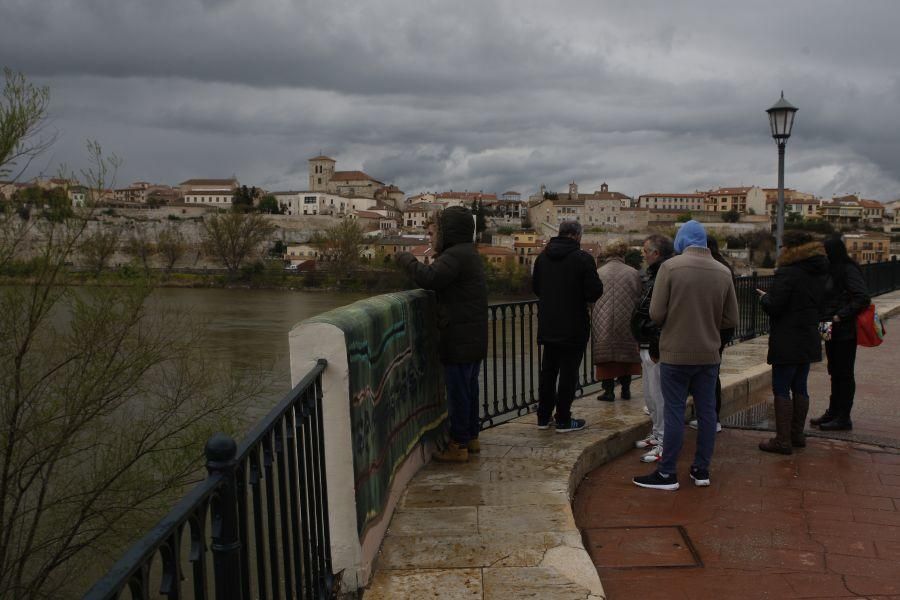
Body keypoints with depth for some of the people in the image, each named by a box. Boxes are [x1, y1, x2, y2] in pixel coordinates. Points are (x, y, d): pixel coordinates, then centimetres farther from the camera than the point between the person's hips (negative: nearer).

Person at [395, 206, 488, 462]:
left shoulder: (455, 255, -18)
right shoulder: (469, 254, 16)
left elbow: (429, 278, -31)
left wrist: (406, 259, -16)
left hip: (459, 341, -10)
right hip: (474, 339, 10)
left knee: (458, 392, -2)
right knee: (469, 388, 19)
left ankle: (458, 445, 6)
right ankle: (471, 436, 30)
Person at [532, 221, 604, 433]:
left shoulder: (543, 256, 4)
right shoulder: (583, 258, -14)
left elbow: (535, 287, 11)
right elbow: (595, 291, -15)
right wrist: (580, 295, 6)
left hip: (547, 326, 5)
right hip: (573, 327, -5)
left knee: (548, 371, 15)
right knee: (568, 373, 2)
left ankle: (543, 417, 22)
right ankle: (563, 421, 7)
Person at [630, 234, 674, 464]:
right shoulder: (654, 274, 15)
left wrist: (656, 347, -24)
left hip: (655, 348, -11)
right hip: (647, 345, 11)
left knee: (659, 395, -3)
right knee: (650, 395, 20)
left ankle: (664, 443, 5)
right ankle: (657, 435, 32)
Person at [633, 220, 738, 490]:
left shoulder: (670, 267, -12)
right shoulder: (723, 272, 1)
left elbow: (656, 313, -13)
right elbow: (731, 319, 3)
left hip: (676, 354, -4)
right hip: (709, 354, 4)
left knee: (674, 413, 2)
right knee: (707, 411, 13)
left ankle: (667, 473, 10)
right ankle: (702, 470, 22)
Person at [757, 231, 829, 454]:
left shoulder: (787, 274, -18)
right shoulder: (819, 274, 10)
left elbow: (773, 307, -20)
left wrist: (764, 297, 0)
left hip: (787, 343, -8)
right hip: (809, 341, 8)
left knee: (781, 389, -3)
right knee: (799, 387, 16)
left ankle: (782, 440, -2)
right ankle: (797, 434, 25)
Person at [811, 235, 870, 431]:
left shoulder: (849, 270, -14)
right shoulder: (832, 271, 12)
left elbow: (863, 298, -21)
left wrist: (840, 317, -21)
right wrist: (825, 319, 4)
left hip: (845, 332, -9)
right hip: (832, 331, 9)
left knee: (844, 374, -1)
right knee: (835, 372, 15)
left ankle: (843, 418, 6)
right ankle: (833, 412, 25)